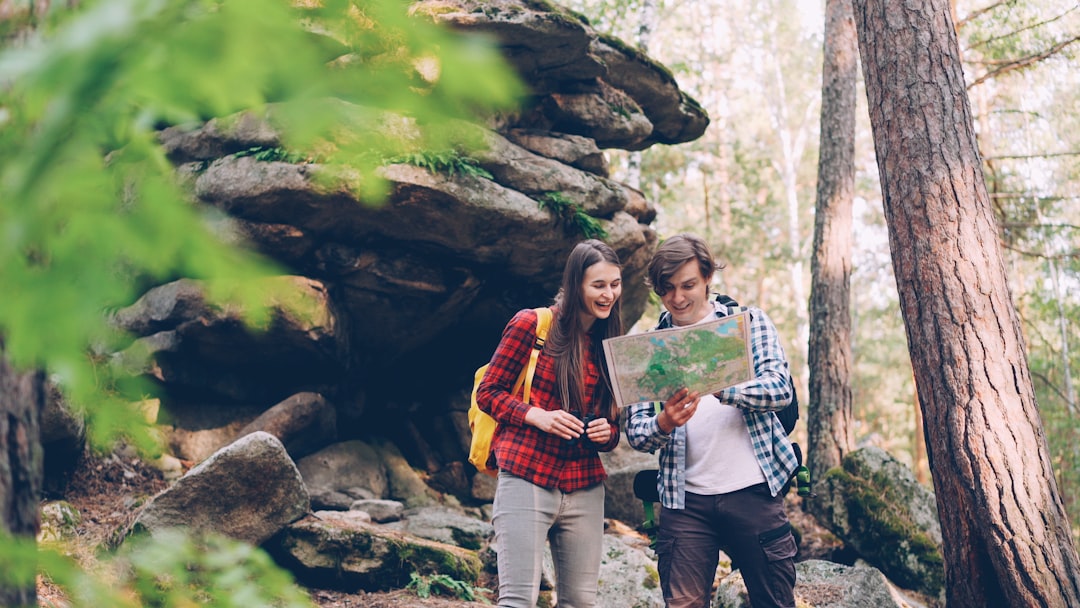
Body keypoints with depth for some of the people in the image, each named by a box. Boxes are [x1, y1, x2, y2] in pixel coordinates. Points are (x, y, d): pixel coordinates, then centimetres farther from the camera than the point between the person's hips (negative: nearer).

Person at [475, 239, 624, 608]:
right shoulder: (532, 324, -2)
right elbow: (488, 392, 0)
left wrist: (605, 434, -5)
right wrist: (537, 416, -16)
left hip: (584, 490, 5)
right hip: (526, 480, -5)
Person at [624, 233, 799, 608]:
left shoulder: (749, 321, 6)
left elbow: (779, 389, -10)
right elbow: (635, 433, 3)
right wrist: (664, 423, -21)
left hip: (753, 492, -1)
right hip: (685, 500, 1)